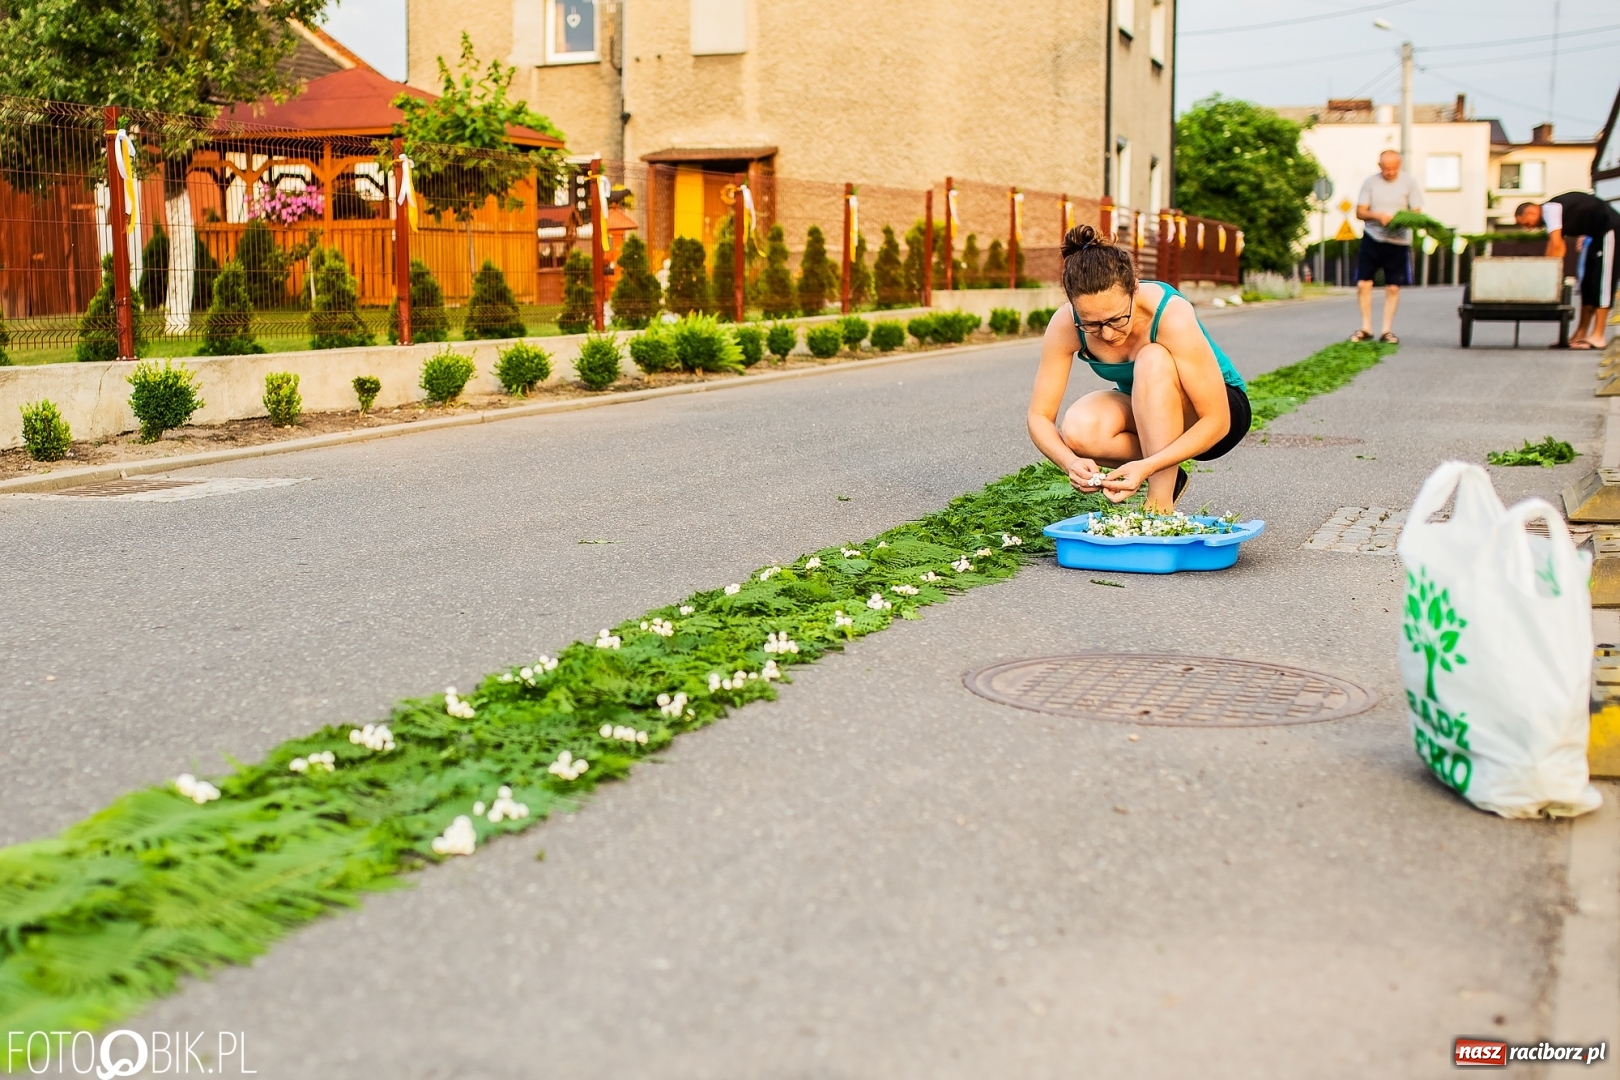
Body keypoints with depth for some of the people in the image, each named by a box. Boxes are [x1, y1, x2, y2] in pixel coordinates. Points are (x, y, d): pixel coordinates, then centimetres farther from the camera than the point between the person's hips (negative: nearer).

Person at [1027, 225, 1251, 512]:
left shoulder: (1172, 315, -33)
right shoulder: (1065, 325, -24)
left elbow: (1217, 421, -31)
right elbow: (1039, 416, -21)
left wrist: (1148, 467, -44)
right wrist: (1071, 462, -42)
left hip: (1221, 408, -3)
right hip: (1145, 415, 3)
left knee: (1152, 361, -35)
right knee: (1078, 430, -30)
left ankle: (1161, 504, -29)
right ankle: (1168, 477, -5)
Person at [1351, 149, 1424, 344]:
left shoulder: (1409, 183, 0)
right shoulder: (1371, 182, 2)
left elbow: (1416, 213, -1)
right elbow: (1359, 212, 0)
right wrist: (1377, 216, -20)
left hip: (1398, 242, -1)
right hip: (1372, 238, 1)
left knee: (1393, 287, 2)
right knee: (1363, 283, -5)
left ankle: (1387, 330, 9)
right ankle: (1366, 329, 6)